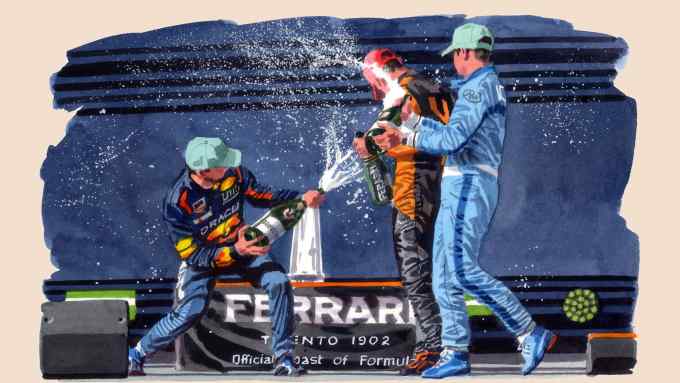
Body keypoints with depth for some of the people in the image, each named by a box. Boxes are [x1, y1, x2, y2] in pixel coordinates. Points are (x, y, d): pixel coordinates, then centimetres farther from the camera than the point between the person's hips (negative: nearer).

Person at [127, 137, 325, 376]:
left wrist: (300, 198, -15)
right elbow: (192, 255, -27)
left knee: (279, 282, -18)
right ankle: (135, 356, 2)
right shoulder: (177, 203, -31)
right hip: (202, 256, -4)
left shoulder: (233, 172, -19)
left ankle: (283, 358, -9)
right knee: (190, 312, -21)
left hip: (241, 244, 4)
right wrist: (236, 251, -39)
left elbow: (259, 194, 0)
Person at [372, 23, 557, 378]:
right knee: (444, 275, 8)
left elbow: (452, 139, -20)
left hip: (467, 185, -11)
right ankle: (455, 353, 7)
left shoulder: (478, 87, -11)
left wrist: (405, 138, -12)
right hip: (460, 190, 11)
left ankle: (529, 333, -20)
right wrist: (415, 121, 36)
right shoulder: (489, 88, 22)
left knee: (462, 269, -19)